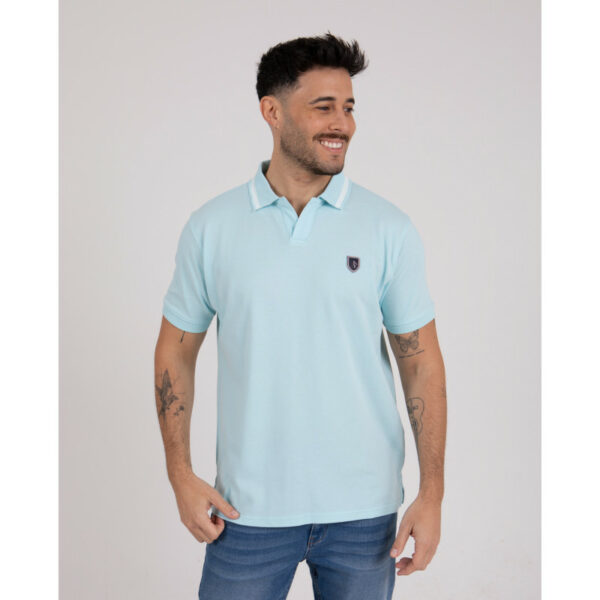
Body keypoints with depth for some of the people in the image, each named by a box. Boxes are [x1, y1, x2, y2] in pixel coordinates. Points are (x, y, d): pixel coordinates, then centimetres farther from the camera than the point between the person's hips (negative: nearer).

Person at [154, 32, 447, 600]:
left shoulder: (389, 227, -4)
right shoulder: (211, 227, -3)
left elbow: (421, 360, -2)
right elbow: (176, 351, 4)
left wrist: (432, 492, -5)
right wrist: (181, 475, -1)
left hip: (363, 509, 1)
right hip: (248, 508, 0)